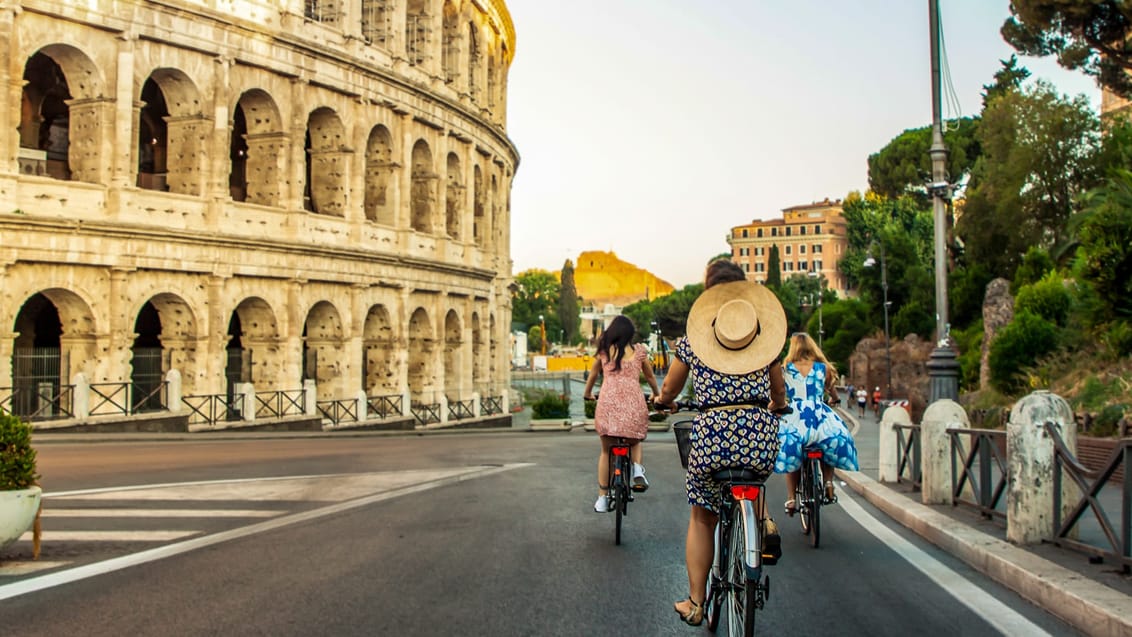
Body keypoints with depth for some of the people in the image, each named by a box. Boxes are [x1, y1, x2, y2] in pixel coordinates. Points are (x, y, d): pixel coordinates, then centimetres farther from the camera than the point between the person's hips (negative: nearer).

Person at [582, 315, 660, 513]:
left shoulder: (604, 351, 12)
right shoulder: (639, 351, 11)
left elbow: (593, 375, 25)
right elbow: (650, 377, 23)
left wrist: (587, 394, 43)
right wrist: (657, 395, 41)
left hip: (608, 402, 0)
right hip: (633, 402, 0)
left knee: (606, 451, 11)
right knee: (635, 441, 25)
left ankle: (602, 498, 10)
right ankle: (637, 468, -4)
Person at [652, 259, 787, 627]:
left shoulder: (691, 340, 9)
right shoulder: (766, 339, 13)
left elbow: (669, 391, 21)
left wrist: (661, 401, 44)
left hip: (712, 432, -1)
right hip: (762, 434, 2)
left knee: (702, 519, 17)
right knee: (752, 483, 38)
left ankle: (695, 603, 23)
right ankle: (764, 523, 13)